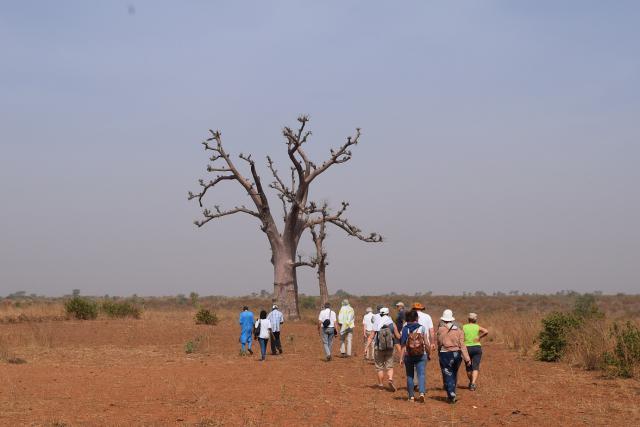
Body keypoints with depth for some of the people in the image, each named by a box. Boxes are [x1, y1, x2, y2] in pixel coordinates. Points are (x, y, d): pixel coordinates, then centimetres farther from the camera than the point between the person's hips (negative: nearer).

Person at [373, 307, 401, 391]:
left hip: (378, 349, 0)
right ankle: (390, 379, -18)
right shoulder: (392, 324, -3)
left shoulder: (376, 325, -4)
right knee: (389, 366, 8)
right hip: (389, 349, 0)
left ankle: (381, 385, 17)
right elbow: (398, 337, -1)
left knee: (380, 367, 11)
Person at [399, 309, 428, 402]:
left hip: (408, 355, 1)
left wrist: (401, 358, -6)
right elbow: (425, 342, -1)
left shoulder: (405, 329, -3)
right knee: (421, 374, -1)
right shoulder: (421, 328, -2)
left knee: (409, 376, 12)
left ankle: (411, 396, 14)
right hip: (421, 355, -1)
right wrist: (428, 352, 14)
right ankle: (422, 393, -22)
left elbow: (403, 345, -7)